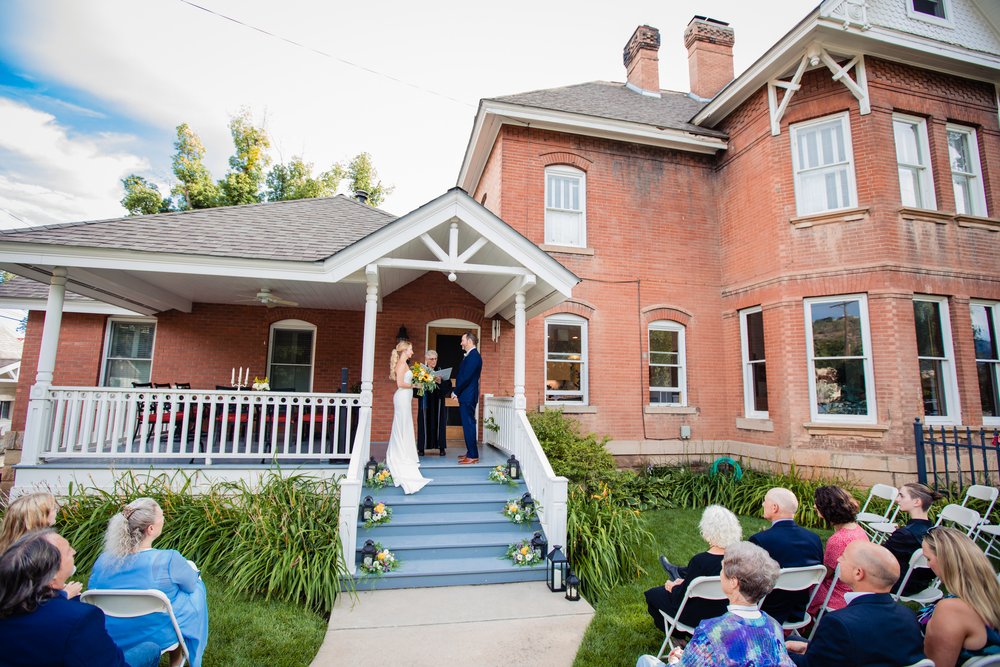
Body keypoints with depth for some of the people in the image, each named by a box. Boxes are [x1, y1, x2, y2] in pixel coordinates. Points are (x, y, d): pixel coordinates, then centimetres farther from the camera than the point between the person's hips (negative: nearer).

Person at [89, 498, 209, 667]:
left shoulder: (102, 560, -15)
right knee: (196, 587, 22)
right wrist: (191, 569, 11)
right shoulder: (168, 560, -30)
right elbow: (191, 584, -10)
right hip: (159, 638, -5)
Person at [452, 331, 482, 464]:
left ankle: (473, 456, -2)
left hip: (468, 396, -10)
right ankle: (470, 452, 22)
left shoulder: (473, 356, -15)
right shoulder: (471, 356, 16)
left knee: (469, 424, -7)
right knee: (468, 424, 14)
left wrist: (455, 392, -11)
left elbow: (466, 377, -20)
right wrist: (458, 392, 9)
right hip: (466, 396, 10)